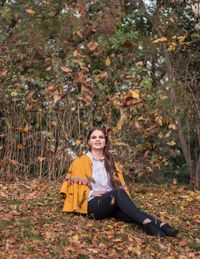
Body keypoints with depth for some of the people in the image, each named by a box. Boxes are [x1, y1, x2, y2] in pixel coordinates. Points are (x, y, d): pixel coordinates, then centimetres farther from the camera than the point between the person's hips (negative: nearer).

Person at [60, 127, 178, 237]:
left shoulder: (111, 162, 24)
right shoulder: (81, 162, 10)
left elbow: (120, 185, 22)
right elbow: (77, 186, 4)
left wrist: (126, 199, 1)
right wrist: (91, 193, -12)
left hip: (113, 204, 4)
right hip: (92, 205, -4)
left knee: (131, 212, -32)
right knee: (118, 192, -35)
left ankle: (159, 224, -54)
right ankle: (147, 223, -53)